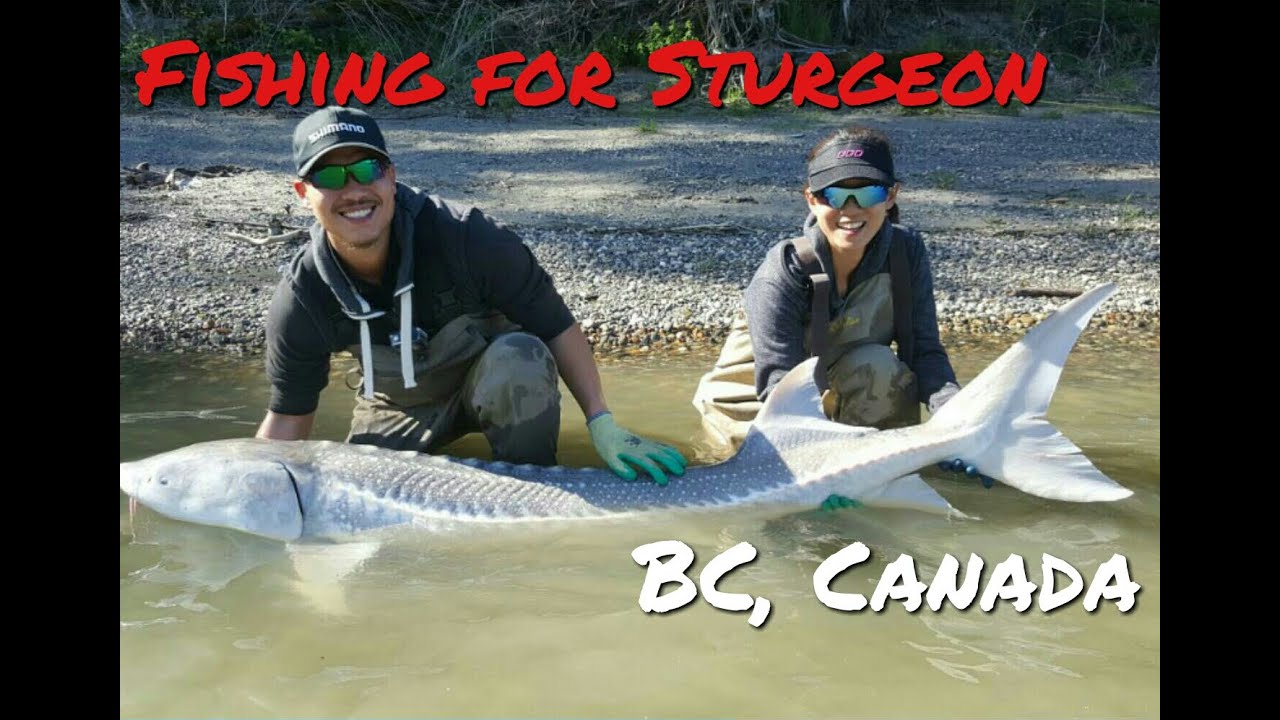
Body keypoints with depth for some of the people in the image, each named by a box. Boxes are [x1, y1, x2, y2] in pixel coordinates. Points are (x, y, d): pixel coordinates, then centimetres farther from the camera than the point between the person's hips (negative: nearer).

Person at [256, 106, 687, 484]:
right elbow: (288, 416, -8)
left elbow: (557, 326, -21)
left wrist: (602, 425, -25)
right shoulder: (301, 301, -22)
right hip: (400, 408, 3)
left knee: (520, 360, -35)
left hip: (494, 378, -2)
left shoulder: (462, 237, -31)